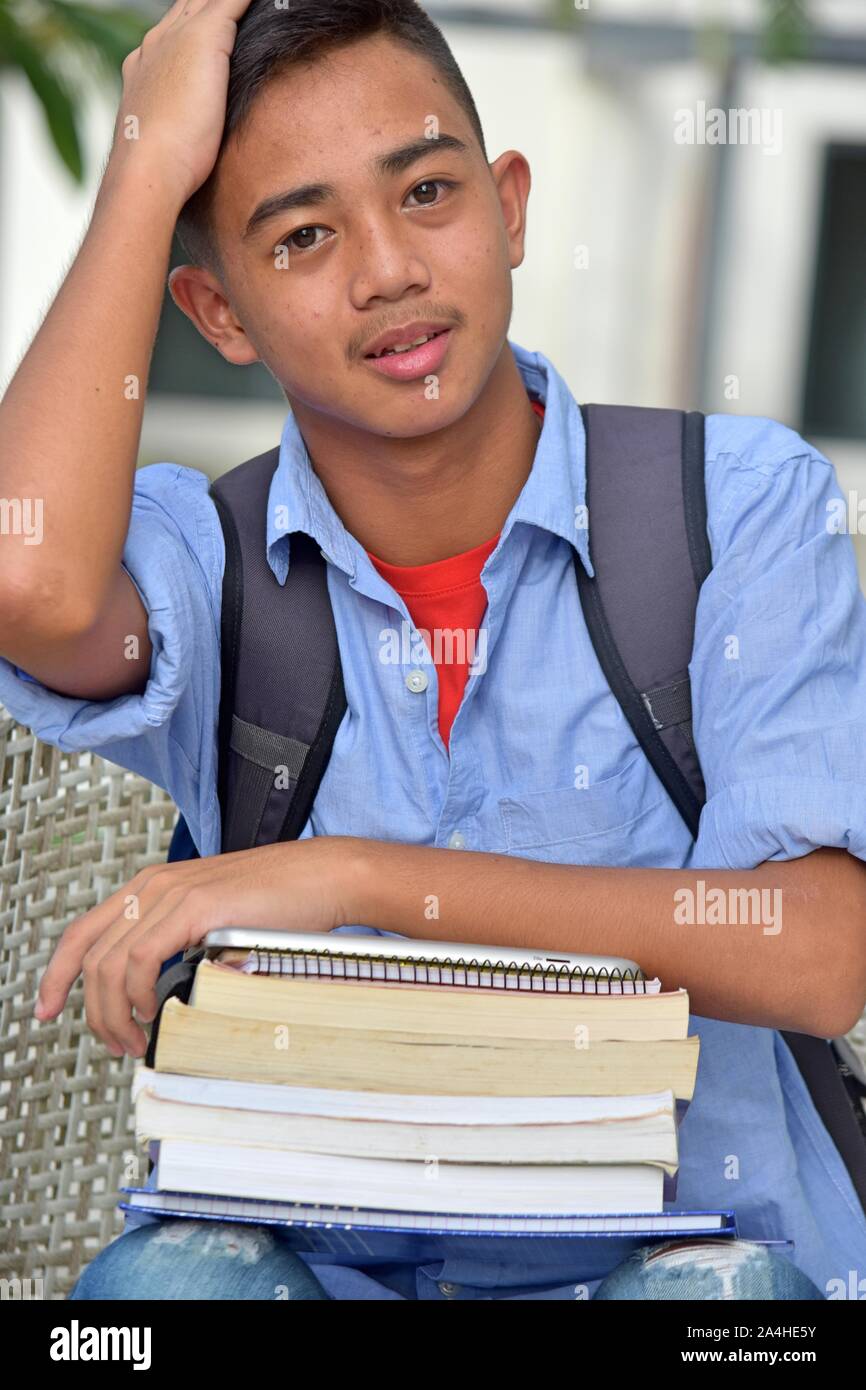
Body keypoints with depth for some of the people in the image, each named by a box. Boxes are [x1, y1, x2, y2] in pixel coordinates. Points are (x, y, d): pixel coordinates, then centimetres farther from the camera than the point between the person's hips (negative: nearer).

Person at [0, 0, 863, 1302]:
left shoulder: (744, 503, -2)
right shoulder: (203, 557, 3)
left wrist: (358, 876, -20)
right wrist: (150, 163, -12)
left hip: (680, 1243, -1)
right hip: (312, 1258, 1)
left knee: (720, 1289, -32)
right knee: (157, 1285, -29)